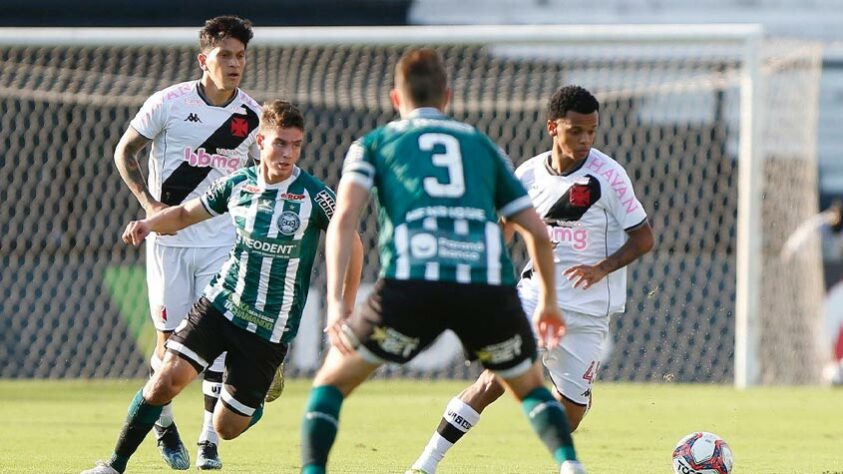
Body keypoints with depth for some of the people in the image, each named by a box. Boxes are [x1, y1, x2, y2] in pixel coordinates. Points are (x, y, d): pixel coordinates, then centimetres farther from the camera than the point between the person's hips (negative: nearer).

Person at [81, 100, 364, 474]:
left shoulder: (314, 196, -10)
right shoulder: (238, 184, 0)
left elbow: (352, 244, 2)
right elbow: (186, 213, 14)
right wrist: (149, 223, -6)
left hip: (270, 328, -2)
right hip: (220, 304, 2)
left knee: (226, 427, 1)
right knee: (168, 378, -18)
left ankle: (258, 402, 38)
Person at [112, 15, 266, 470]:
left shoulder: (252, 116, 1)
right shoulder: (169, 103, -7)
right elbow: (124, 152, 3)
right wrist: (148, 202, -10)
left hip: (222, 241, 2)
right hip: (169, 239, -2)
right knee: (170, 341, 0)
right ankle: (162, 423, 25)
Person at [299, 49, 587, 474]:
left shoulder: (373, 144, 22)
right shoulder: (482, 145, 28)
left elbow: (344, 216, 4)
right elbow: (537, 232, 26)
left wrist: (335, 302, -3)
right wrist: (548, 301, 41)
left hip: (410, 284, -2)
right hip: (489, 284, 2)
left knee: (331, 382, 16)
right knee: (529, 386, 26)